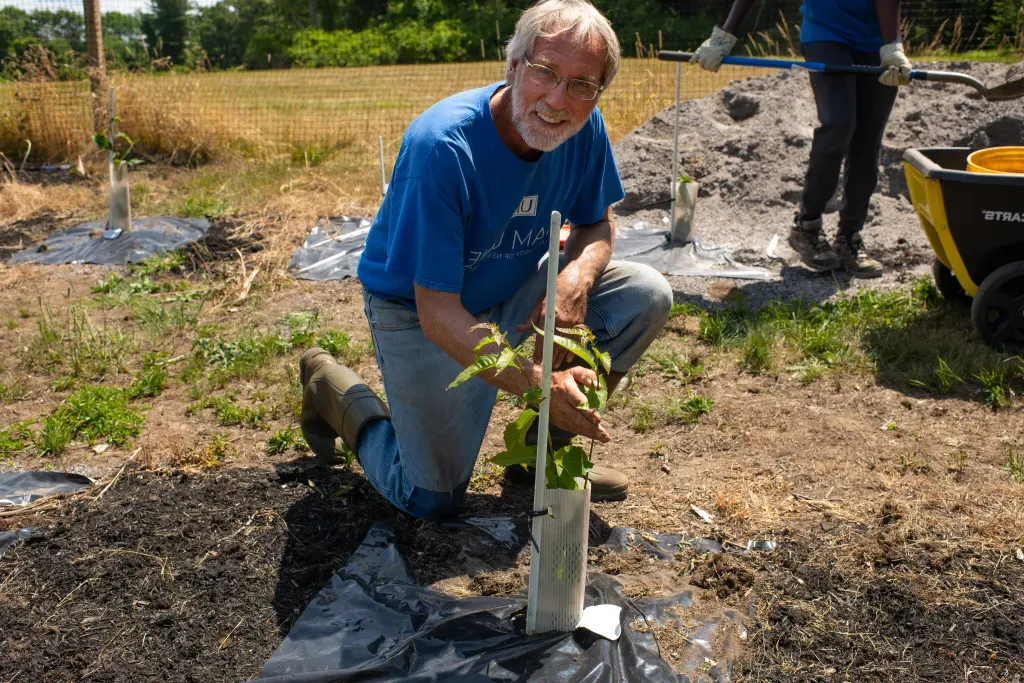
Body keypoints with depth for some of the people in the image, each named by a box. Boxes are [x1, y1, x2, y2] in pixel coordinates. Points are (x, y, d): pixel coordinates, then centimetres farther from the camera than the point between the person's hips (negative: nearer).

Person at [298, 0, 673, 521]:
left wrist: (575, 278, -22)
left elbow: (596, 225, 2)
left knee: (647, 296, -12)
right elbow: (437, 314, -33)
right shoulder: (442, 146, -33)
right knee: (432, 500, -4)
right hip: (416, 309, -6)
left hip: (512, 293, 6)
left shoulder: (584, 127, -15)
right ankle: (331, 385, 21)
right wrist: (538, 384, -44)